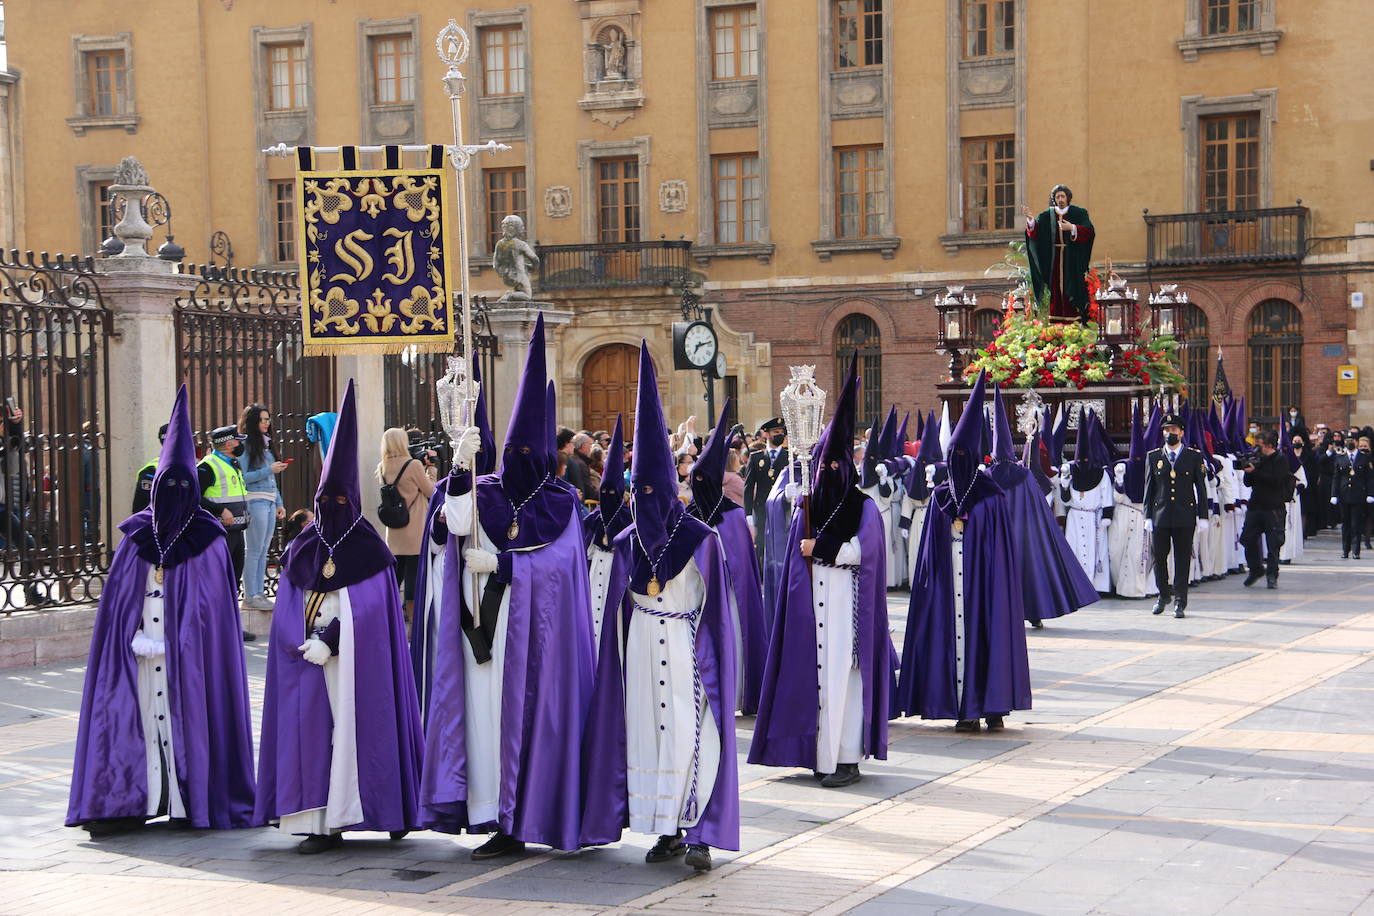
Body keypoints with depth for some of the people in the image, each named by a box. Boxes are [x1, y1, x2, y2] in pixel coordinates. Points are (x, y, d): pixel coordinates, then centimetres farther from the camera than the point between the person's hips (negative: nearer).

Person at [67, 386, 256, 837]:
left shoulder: (208, 540, 2)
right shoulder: (136, 537, 8)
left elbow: (213, 603, -2)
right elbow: (118, 597, 7)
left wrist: (171, 641, -10)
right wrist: (135, 638, -7)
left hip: (191, 654, -2)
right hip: (137, 653, 2)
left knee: (188, 717, -4)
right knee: (136, 717, -1)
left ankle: (195, 798, 0)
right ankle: (129, 800, 1)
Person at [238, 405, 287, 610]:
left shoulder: (265, 444, 18)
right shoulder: (245, 445, -7)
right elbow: (242, 477, -14)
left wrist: (279, 503, 19)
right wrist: (269, 470, -15)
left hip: (270, 502, 8)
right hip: (255, 502, -8)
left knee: (263, 551, 8)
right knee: (254, 551, -6)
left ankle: (258, 593, 12)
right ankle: (250, 596, -4)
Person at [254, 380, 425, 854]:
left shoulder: (370, 553, 1)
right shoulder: (301, 551, 11)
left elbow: (369, 613, -7)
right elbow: (288, 614, 6)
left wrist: (328, 642, -16)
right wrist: (310, 643, -12)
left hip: (359, 668, -3)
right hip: (309, 671, 3)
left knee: (360, 727, -6)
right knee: (313, 727, -4)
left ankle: (384, 809, 0)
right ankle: (324, 821, -3)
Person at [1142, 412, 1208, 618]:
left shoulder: (1194, 457, 4)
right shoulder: (1153, 457, 8)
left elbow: (1201, 488, 5)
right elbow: (1149, 489, 9)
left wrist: (1202, 516, 1)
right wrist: (1148, 516, 3)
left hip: (1185, 517, -2)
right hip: (1160, 515, 2)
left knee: (1182, 560, 0)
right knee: (1159, 558, 6)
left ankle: (1180, 602, 6)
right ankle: (1163, 595, 26)